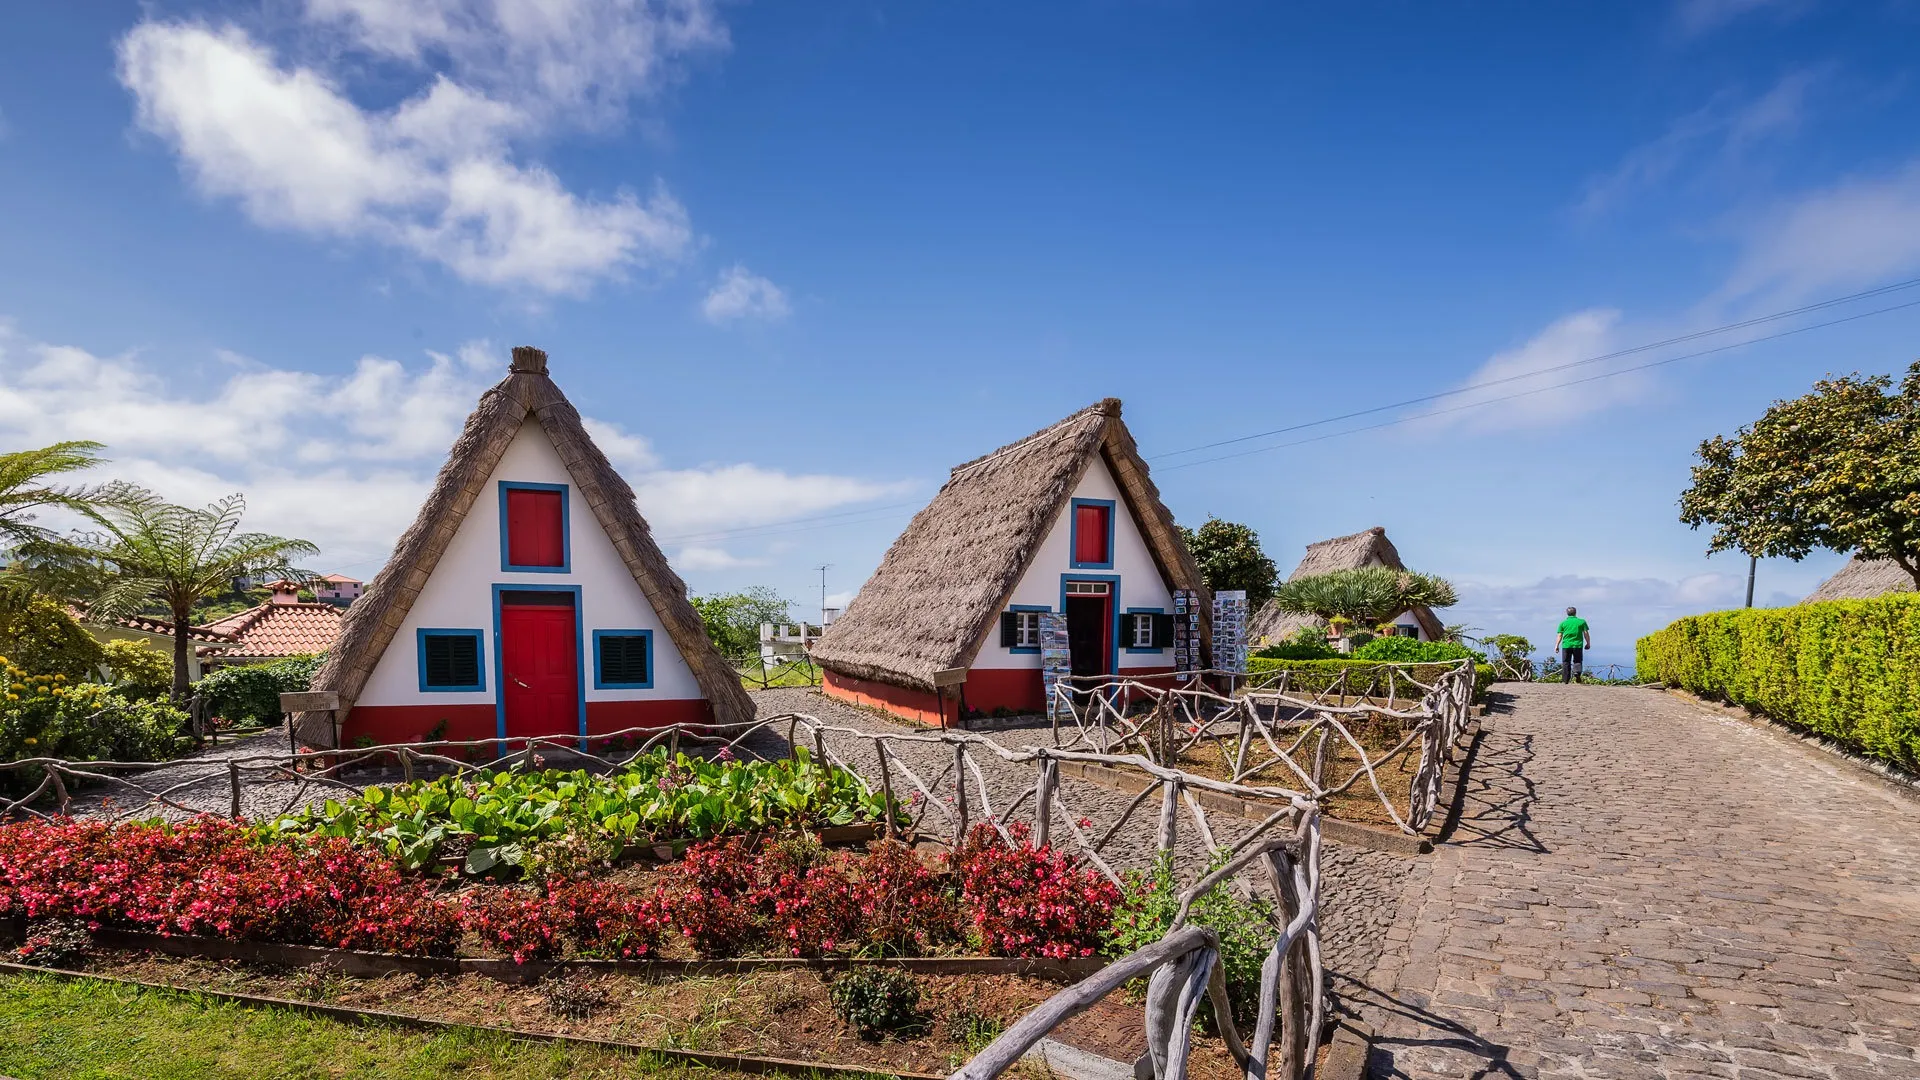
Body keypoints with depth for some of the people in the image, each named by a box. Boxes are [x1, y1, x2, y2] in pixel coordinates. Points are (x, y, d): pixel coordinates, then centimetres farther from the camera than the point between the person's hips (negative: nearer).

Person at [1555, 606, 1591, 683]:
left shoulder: (1563, 623, 4)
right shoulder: (1582, 621, 4)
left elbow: (1560, 635, 2)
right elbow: (1586, 633, 3)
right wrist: (1588, 643, 13)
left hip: (1566, 645, 0)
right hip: (1578, 645, 0)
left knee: (1566, 663, 7)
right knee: (1577, 661, 11)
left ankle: (1565, 680, 8)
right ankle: (1577, 672, -18)